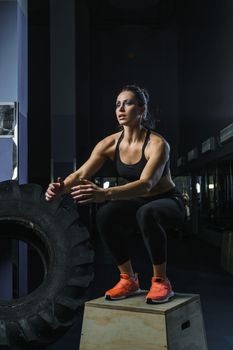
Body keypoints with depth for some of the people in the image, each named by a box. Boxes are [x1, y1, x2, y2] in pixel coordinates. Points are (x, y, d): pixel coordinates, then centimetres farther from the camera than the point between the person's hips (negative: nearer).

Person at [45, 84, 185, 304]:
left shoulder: (157, 144, -26)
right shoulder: (111, 143, -10)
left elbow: (146, 184, -42)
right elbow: (82, 174, -19)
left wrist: (106, 194, -59)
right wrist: (61, 187, -43)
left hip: (168, 202, -4)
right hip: (137, 203, 5)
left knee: (147, 213, -40)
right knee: (105, 216, -27)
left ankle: (161, 281, -19)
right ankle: (128, 279, -7)